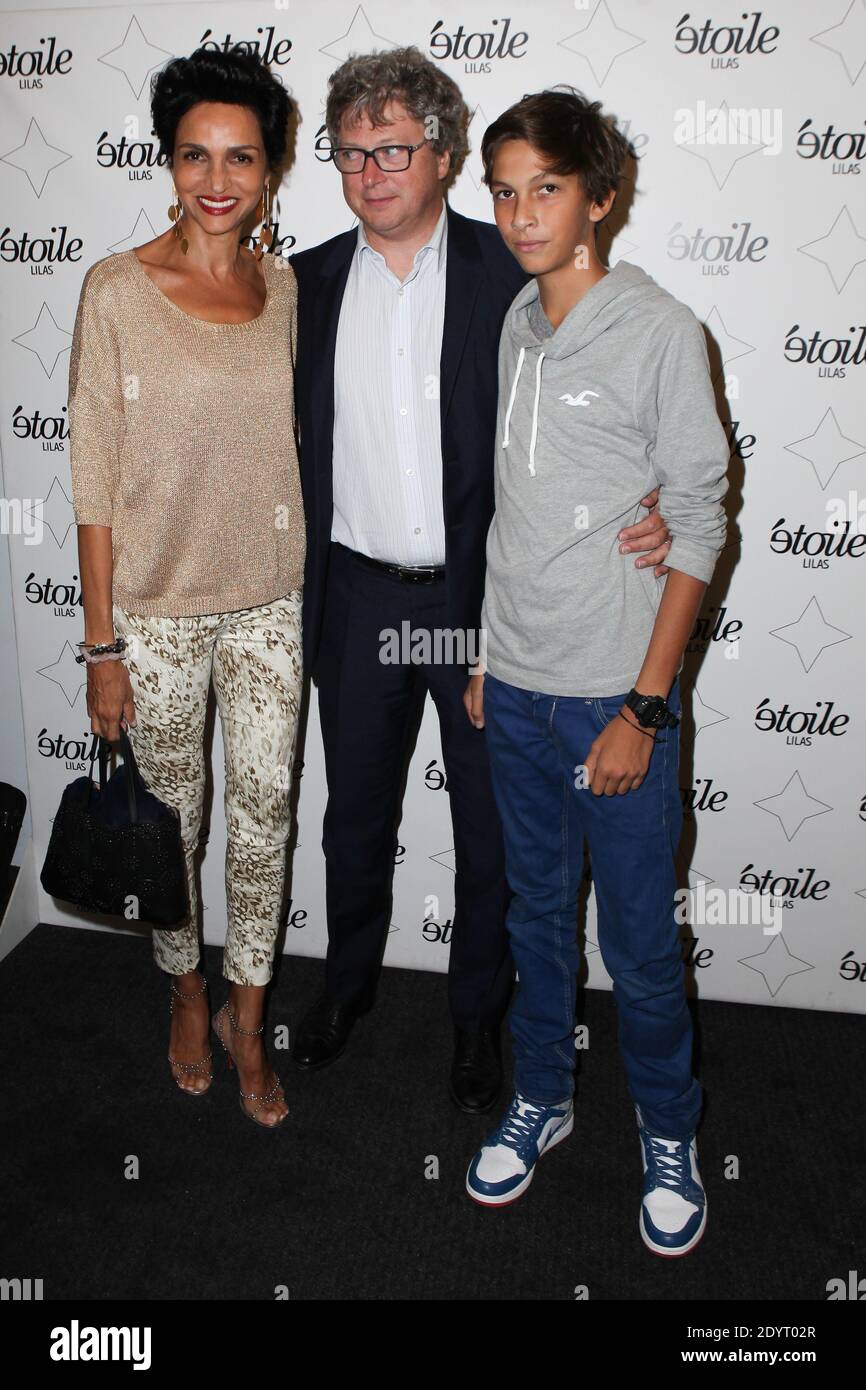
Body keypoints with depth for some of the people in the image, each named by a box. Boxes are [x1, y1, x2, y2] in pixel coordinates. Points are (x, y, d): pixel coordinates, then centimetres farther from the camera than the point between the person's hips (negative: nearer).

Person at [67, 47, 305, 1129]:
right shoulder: (117, 290, -9)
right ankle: (186, 991, 40)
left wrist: (304, 582, 10)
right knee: (172, 813, 13)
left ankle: (247, 1021, 30)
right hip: (158, 603, -3)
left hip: (270, 597, 3)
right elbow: (94, 479, -9)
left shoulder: (282, 286, 4)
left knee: (264, 813, 9)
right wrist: (101, 644, -10)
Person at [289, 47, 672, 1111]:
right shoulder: (308, 284, 3)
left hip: (482, 596, -2)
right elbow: (291, 443, 8)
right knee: (356, 810, 18)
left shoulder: (510, 273, -5)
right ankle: (349, 978, 44)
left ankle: (478, 1011, 34)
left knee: (491, 822, 11)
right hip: (357, 596, 3)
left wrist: (648, 508, -19)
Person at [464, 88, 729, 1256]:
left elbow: (697, 530, -10)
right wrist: (487, 657, 13)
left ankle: (669, 1135, 30)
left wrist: (642, 709, -13)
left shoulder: (660, 331, -9)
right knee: (538, 914, 18)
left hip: (614, 695, -5)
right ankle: (542, 1097, 38)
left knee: (640, 942, 7)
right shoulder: (513, 330, 8)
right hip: (515, 687, 5)